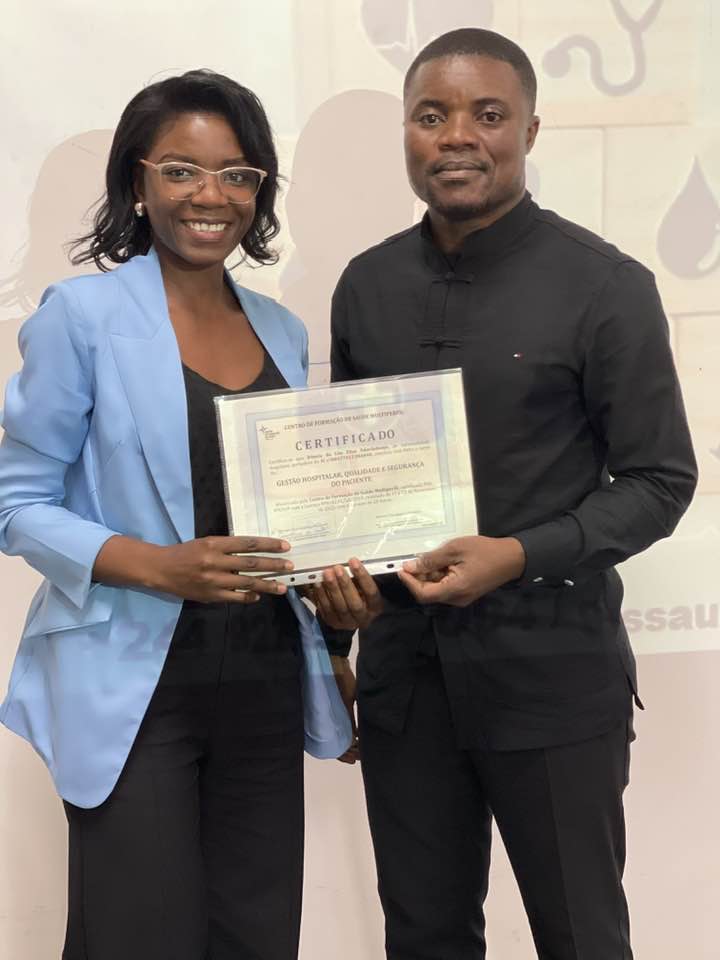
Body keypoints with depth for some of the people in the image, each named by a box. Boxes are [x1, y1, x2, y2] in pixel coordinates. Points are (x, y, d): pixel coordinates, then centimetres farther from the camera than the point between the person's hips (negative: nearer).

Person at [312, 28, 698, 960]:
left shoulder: (604, 287, -9)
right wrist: (334, 635, 6)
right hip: (403, 668, 5)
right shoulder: (367, 285, 6)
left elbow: (660, 480, -7)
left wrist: (522, 556, -20)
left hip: (552, 672, -4)